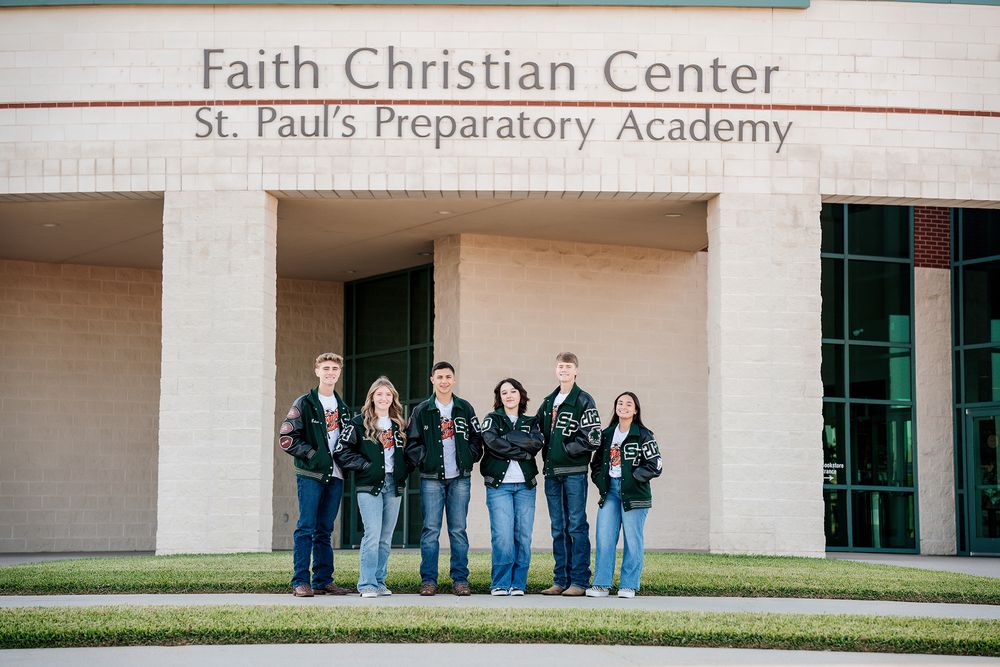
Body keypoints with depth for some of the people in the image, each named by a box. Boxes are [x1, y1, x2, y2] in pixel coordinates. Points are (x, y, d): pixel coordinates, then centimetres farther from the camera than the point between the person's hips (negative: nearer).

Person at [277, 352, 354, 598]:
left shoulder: (342, 407, 17)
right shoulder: (304, 403, -1)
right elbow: (286, 438, -8)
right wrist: (312, 454, -14)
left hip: (335, 476, 5)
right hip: (310, 475, -5)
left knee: (325, 530, 9)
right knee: (306, 528, -7)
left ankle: (323, 580, 11)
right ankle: (300, 582, -7)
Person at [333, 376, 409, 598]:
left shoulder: (399, 425, 14)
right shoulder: (360, 423, -1)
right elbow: (342, 452, -6)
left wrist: (403, 470, 6)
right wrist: (366, 466, -11)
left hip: (393, 486, 5)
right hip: (369, 486, -5)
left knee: (386, 538, 7)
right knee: (373, 534, -13)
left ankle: (379, 581, 15)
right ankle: (367, 585, -9)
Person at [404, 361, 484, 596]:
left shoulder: (465, 408, 9)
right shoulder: (422, 411, 4)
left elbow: (477, 438, 11)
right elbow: (412, 443, 4)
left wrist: (469, 458, -3)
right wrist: (424, 460, -9)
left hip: (460, 478, 1)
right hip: (431, 478, -1)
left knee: (458, 530, 3)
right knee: (431, 530, -2)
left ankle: (460, 579, 7)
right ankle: (428, 580, 2)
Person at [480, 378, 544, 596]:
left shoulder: (530, 422, 17)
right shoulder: (492, 419, 9)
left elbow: (536, 443, -5)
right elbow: (492, 442, -11)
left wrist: (507, 438, -11)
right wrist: (523, 453, -9)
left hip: (525, 484, 3)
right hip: (499, 484, -3)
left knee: (523, 536, -1)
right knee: (502, 535, -11)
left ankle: (518, 584, 6)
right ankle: (500, 584, -3)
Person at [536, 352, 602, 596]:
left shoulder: (584, 401, -4)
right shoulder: (548, 402, 16)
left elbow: (593, 439, -10)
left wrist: (565, 448, -11)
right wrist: (546, 451, 5)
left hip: (574, 472, -6)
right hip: (552, 472, 6)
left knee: (577, 526, -5)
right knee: (558, 528, 9)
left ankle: (579, 581, -2)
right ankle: (560, 580, 13)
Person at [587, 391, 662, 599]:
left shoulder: (643, 435, -1)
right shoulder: (607, 434, 14)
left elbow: (655, 465, -6)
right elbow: (596, 462, 21)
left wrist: (632, 477, -11)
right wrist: (600, 479, 5)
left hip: (633, 494, -4)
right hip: (610, 491, 4)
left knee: (632, 540, -1)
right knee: (604, 539, -2)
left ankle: (628, 586, 5)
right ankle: (601, 584, 1)